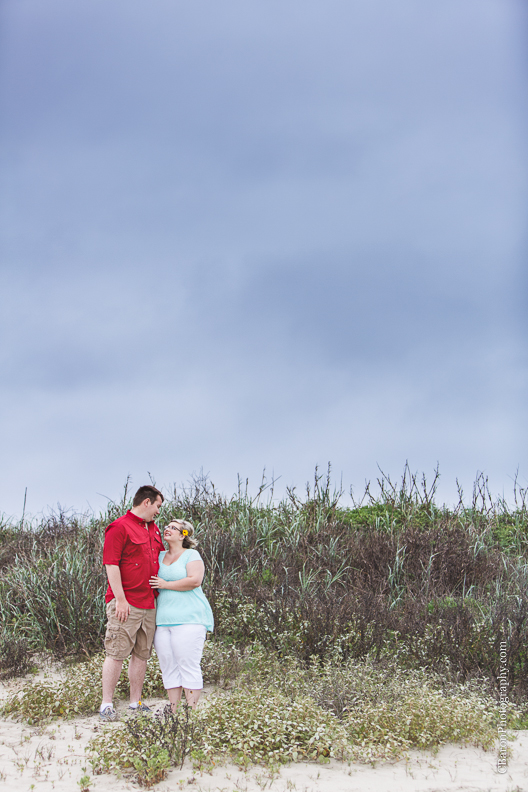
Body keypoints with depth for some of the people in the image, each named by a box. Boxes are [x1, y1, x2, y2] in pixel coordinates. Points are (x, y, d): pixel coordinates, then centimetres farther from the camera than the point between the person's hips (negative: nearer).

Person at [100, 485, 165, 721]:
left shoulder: (154, 529, 18)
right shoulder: (119, 528, -8)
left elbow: (161, 556, 32)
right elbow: (111, 564, -13)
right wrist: (120, 599, -18)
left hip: (149, 604, 8)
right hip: (125, 604, -8)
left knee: (142, 654, 9)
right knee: (116, 653, -7)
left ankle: (135, 703, 15)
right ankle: (106, 705, -4)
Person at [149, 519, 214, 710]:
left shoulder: (191, 555, 2)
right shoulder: (159, 556, 20)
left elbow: (195, 580, -12)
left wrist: (166, 584, -10)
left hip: (188, 618, -6)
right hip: (163, 620, 6)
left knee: (188, 666, -8)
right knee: (168, 667, 2)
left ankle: (191, 711, -7)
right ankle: (173, 711, 5)